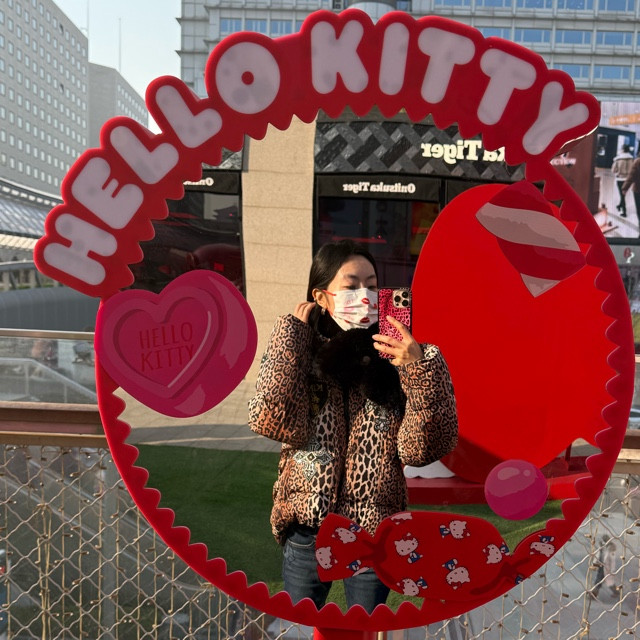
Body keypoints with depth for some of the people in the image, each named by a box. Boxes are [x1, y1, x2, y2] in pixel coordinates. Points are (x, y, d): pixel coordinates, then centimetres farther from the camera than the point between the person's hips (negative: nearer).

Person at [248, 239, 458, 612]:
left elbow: (422, 449, -12)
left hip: (377, 534, 0)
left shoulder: (394, 356, -7)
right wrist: (293, 332, -16)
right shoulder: (299, 354, -5)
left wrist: (420, 369, -26)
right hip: (308, 533, 0)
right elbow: (273, 421, -22)